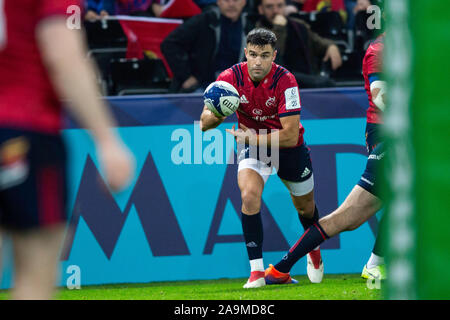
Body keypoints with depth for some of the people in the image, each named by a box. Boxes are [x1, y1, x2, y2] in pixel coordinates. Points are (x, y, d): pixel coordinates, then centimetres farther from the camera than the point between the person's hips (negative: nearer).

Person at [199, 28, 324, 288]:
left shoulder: (285, 81, -28)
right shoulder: (231, 78, -20)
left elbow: (290, 135, -29)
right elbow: (204, 122, -18)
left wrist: (252, 139, -35)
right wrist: (217, 115, -41)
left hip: (289, 148, 0)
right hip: (252, 145, 1)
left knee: (306, 208, 17)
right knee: (249, 196, -26)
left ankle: (314, 249, 51)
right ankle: (257, 270, -21)